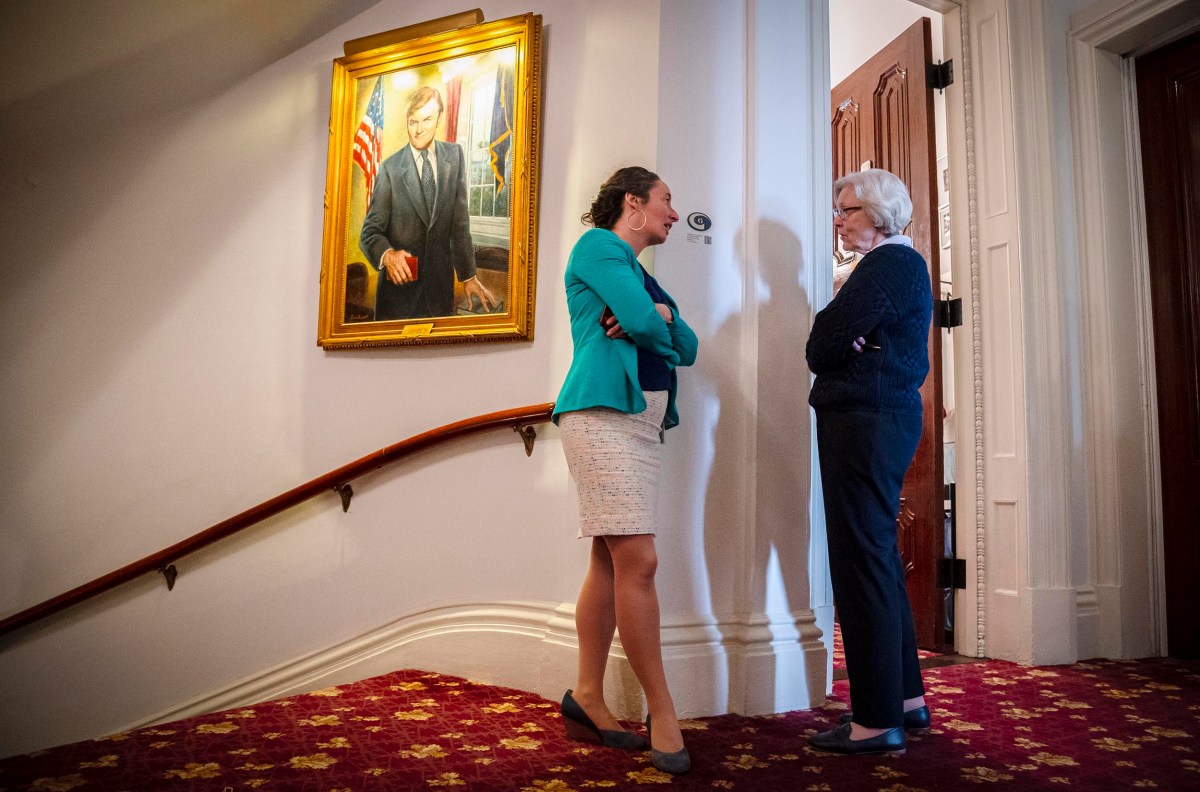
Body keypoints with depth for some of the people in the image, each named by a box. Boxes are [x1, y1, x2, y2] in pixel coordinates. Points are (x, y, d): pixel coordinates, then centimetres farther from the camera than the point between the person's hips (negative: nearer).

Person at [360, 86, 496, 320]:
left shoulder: (454, 155, 3)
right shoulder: (391, 168, -6)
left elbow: (460, 222, 5)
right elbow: (370, 230, -6)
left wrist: (468, 275, 3)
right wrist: (387, 254, -27)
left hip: (441, 285, 3)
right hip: (399, 284, -2)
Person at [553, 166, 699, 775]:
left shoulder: (643, 274, 26)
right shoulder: (597, 245, 0)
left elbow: (687, 346, 15)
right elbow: (641, 321, -14)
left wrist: (656, 314, -4)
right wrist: (652, 319, 8)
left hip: (642, 421, 9)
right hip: (602, 412, -9)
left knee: (611, 560, 7)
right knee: (638, 561, -12)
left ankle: (587, 698, 14)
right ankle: (662, 713, -4)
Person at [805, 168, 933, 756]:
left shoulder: (888, 264, -10)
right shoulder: (902, 265, 22)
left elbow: (823, 347, -18)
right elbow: (845, 344, 19)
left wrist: (830, 342, 2)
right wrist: (842, 341, -1)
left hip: (865, 420, -11)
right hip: (883, 419, 11)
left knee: (861, 562, -8)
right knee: (879, 559, 15)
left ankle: (877, 720, -2)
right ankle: (906, 697, 25)